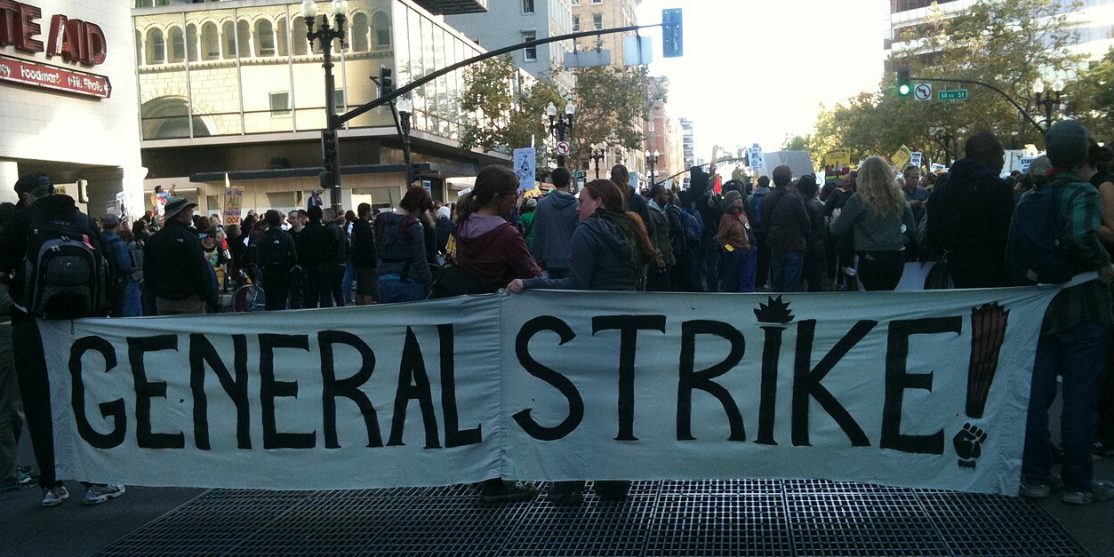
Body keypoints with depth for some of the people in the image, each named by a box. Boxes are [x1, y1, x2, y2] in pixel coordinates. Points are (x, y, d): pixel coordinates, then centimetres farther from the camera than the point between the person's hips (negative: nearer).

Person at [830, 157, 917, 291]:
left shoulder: (858, 199, -8)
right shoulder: (898, 197, 6)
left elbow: (837, 230, -5)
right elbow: (912, 229, 11)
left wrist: (836, 218, 14)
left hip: (870, 259, -4)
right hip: (896, 258, 5)